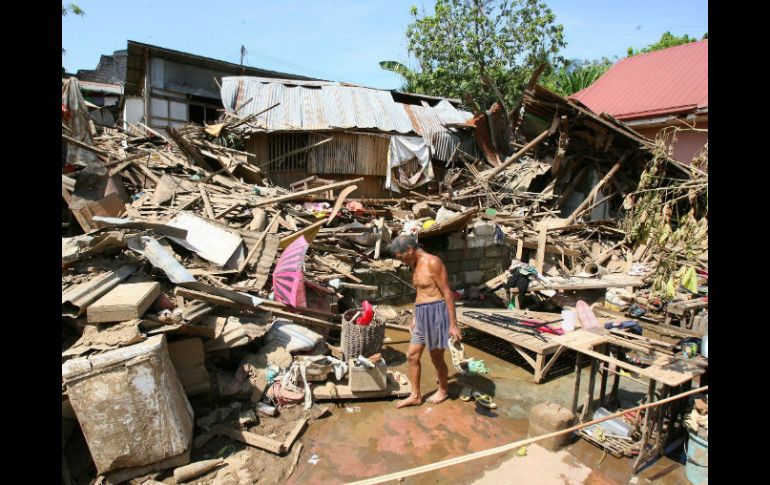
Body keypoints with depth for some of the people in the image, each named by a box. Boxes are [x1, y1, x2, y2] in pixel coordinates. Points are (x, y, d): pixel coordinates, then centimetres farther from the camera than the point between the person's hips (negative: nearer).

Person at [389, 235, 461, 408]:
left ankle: (443, 390, 33)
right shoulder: (416, 264, 10)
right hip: (423, 315, 9)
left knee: (436, 357, 8)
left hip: (436, 313, -9)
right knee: (412, 356, 11)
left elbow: (447, 293, -17)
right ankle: (415, 396, 25)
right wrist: (415, 316, 23)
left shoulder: (432, 262, -17)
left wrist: (453, 324, -17)